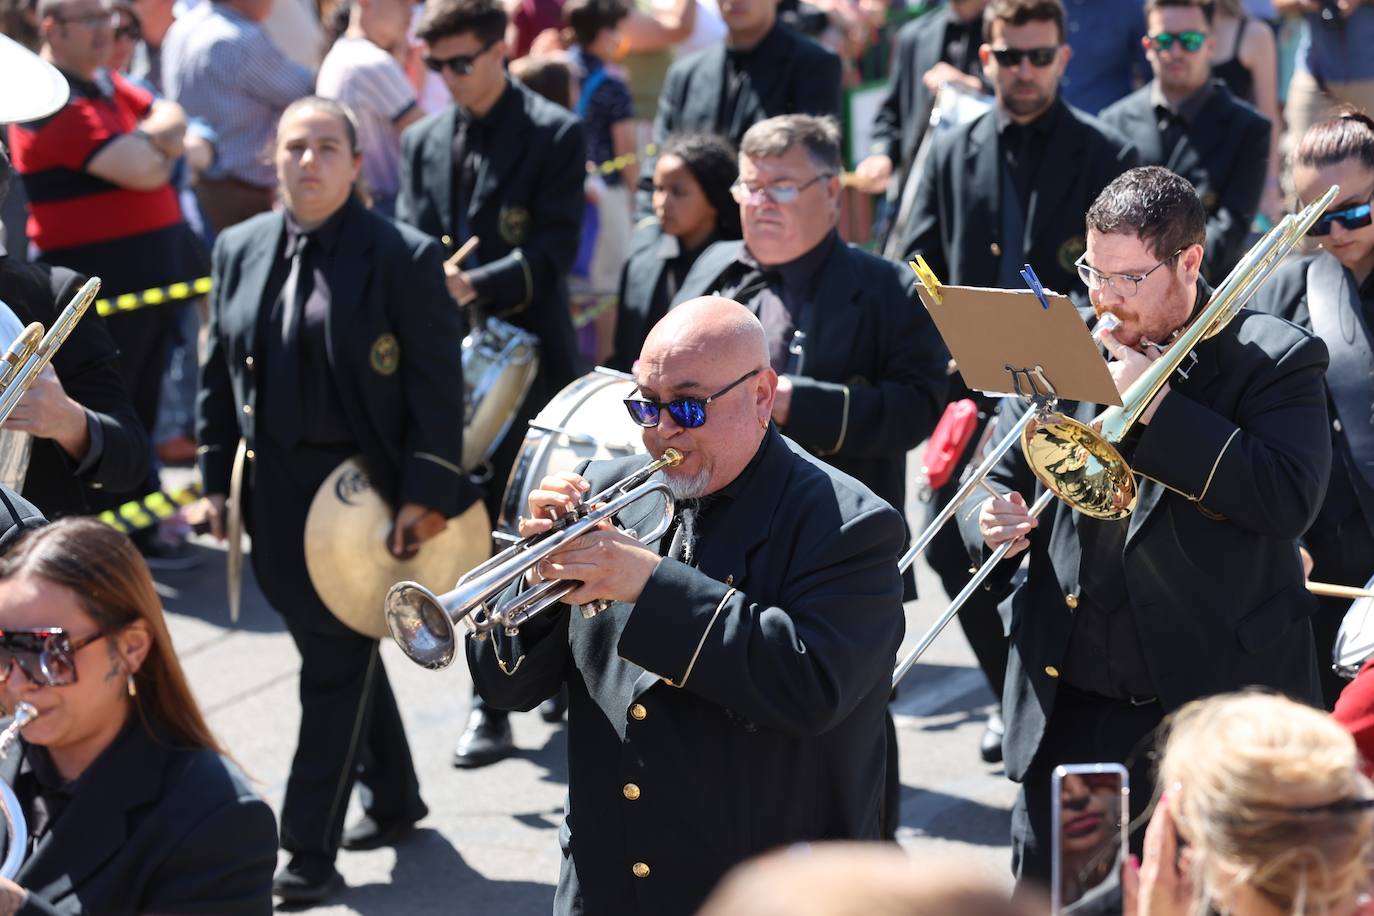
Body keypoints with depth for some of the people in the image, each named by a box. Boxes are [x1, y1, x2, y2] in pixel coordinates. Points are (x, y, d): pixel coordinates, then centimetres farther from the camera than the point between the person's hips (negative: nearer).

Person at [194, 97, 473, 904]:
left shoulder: (405, 258, -9)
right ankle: (395, 798, 36)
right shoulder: (240, 251, 7)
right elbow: (220, 374, 12)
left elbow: (438, 386, -11)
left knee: (337, 665, -2)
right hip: (276, 492, 6)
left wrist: (427, 494, -16)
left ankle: (311, 853, 3)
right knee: (339, 654, 18)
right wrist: (217, 478, 8)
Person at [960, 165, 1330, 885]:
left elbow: (1290, 501, -20)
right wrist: (994, 518, -10)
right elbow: (1003, 475, 15)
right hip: (1069, 699, 4)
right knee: (1043, 886, 7)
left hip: (1216, 695, -4)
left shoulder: (1274, 360, -6)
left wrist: (1154, 404, -19)